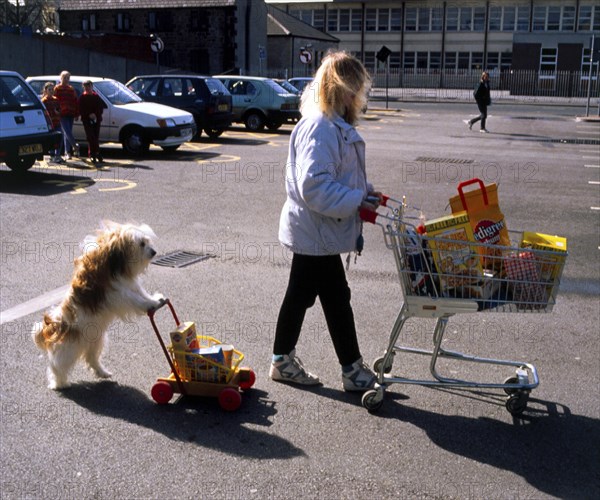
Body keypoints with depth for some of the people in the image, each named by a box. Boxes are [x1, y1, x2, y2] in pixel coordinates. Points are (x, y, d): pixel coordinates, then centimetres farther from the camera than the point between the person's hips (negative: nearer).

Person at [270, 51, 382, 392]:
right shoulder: (321, 129, -22)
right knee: (336, 299, 0)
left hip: (312, 232, 10)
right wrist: (357, 200, -22)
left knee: (300, 295, 17)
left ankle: (283, 361, 30)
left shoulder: (334, 126, 12)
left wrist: (364, 189, 7)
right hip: (318, 232, -10)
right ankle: (353, 371, 14)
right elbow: (315, 187, -28)